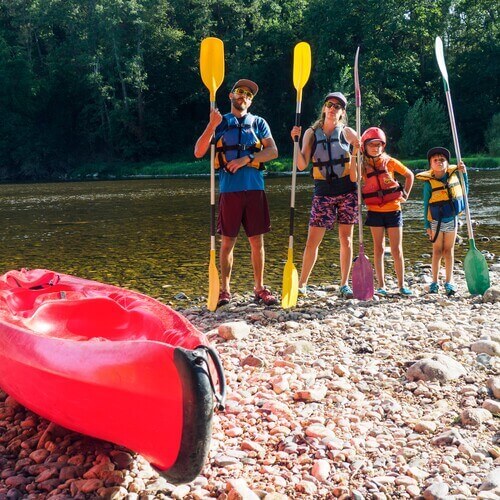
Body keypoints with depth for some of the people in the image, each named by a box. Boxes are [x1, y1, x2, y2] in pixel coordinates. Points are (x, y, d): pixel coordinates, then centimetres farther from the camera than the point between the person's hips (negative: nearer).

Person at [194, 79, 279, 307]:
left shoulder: (258, 123, 14)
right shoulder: (220, 123, 12)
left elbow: (273, 151, 2)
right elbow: (199, 152, 1)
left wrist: (247, 158, -11)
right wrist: (212, 125, -11)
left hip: (254, 188, 1)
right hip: (229, 188, -1)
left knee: (257, 240, 3)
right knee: (227, 241, 1)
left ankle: (259, 288, 13)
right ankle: (224, 290, 9)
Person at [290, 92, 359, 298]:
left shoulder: (347, 132, 4)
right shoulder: (311, 133, 5)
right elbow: (302, 165, -4)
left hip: (347, 190, 0)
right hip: (323, 192, 0)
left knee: (346, 238, 4)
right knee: (313, 240, -3)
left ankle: (345, 284, 14)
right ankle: (302, 284, 7)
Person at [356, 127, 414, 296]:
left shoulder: (390, 162, -1)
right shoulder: (362, 165, 0)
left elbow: (409, 175, 10)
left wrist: (405, 194, 5)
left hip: (393, 209, 0)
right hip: (375, 211, 1)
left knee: (397, 249, 4)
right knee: (378, 248, 6)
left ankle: (401, 285, 12)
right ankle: (381, 286, 12)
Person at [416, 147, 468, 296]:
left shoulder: (454, 176, -2)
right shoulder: (429, 182, -9)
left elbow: (464, 191, 10)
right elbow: (426, 205, -5)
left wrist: (464, 174, -1)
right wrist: (427, 225, -5)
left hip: (452, 220, 2)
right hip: (436, 222, -2)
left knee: (449, 250, 9)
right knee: (437, 251, 7)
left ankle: (449, 282, 15)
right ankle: (434, 282, 16)